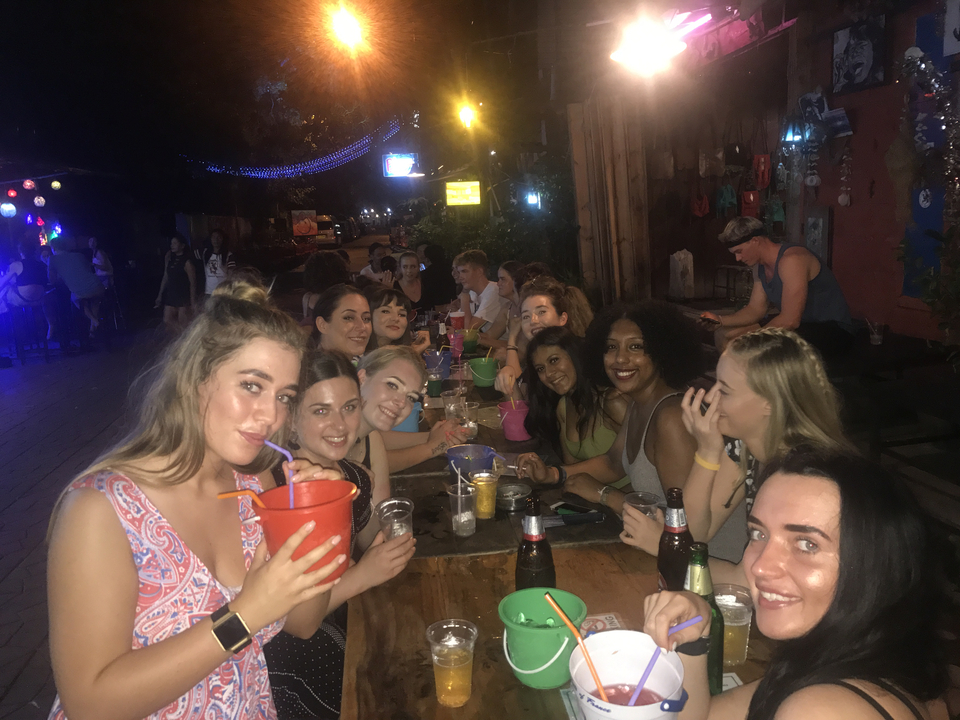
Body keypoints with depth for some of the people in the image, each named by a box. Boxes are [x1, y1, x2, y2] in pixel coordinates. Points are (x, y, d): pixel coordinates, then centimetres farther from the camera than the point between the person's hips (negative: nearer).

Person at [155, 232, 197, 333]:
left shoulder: (186, 262, -11)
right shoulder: (169, 259, 8)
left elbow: (193, 283, -12)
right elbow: (165, 278, 14)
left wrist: (192, 301, -15)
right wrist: (160, 295, 14)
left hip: (184, 297, -7)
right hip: (171, 295, 7)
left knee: (183, 325, -3)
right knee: (167, 321, 7)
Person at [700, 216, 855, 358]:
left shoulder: (791, 260, -24)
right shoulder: (760, 267, 6)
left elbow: (790, 320, -29)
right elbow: (755, 310, 8)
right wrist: (721, 320, -8)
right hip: (798, 324, 10)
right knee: (724, 335, 5)